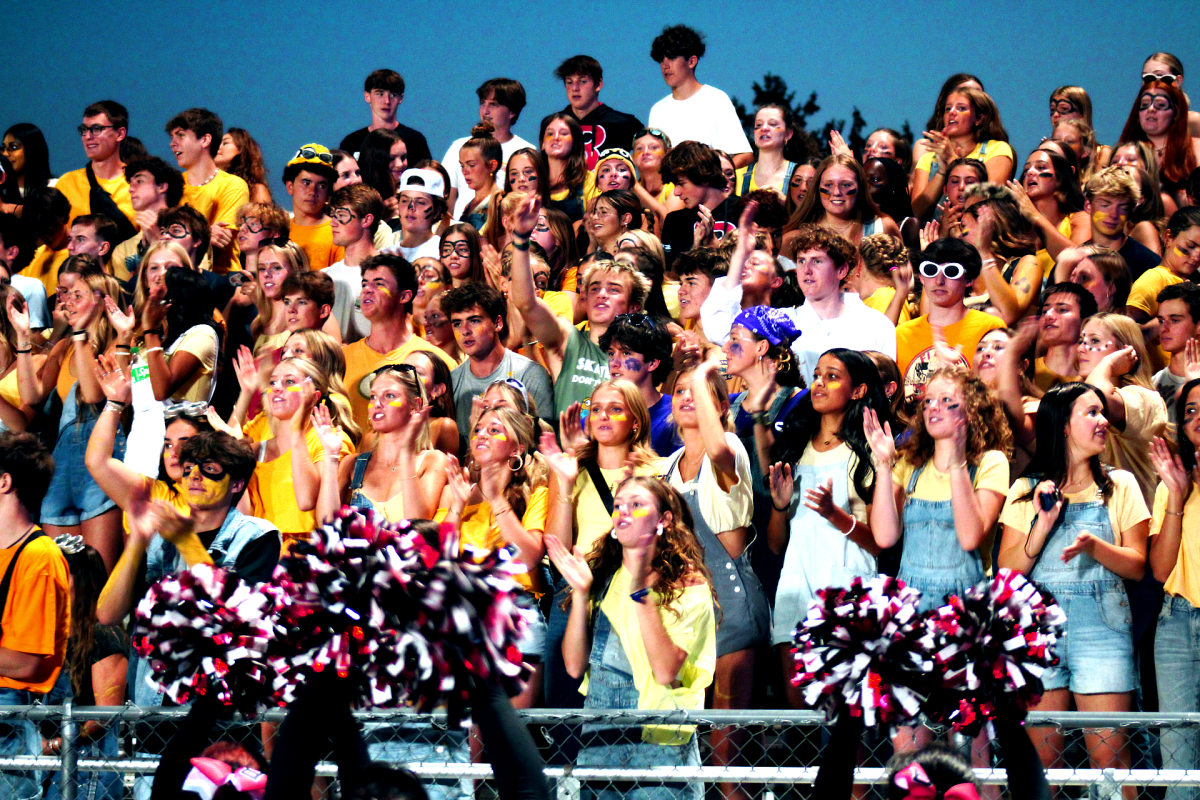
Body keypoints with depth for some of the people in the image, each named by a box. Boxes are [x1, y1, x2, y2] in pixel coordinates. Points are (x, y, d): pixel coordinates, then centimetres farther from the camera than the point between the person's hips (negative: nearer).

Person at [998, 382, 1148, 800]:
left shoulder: (1120, 485, 9)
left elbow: (1137, 566, 4)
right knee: (1043, 758, 0)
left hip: (1102, 628, -1)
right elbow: (1008, 572, 5)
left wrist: (1094, 546, -14)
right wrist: (1042, 526, -9)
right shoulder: (1026, 491, 10)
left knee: (1109, 757, -8)